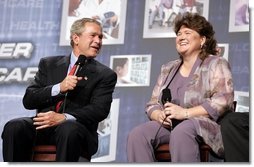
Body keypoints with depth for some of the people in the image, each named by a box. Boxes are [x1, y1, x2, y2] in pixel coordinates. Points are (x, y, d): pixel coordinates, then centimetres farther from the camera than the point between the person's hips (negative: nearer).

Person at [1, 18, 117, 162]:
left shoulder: (106, 75, 12)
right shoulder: (49, 64, 18)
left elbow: (100, 109, -4)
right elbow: (28, 100, 9)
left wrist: (65, 117, -20)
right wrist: (59, 88, -9)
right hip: (44, 126, 2)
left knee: (69, 130, -37)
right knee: (13, 127, -28)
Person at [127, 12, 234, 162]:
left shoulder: (215, 64, 5)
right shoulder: (168, 69, 23)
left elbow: (223, 100, -10)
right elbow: (152, 104, 20)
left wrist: (185, 113, -18)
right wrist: (159, 115, -6)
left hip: (204, 124, -5)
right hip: (168, 125, 5)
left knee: (181, 132, -40)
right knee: (137, 135, -25)